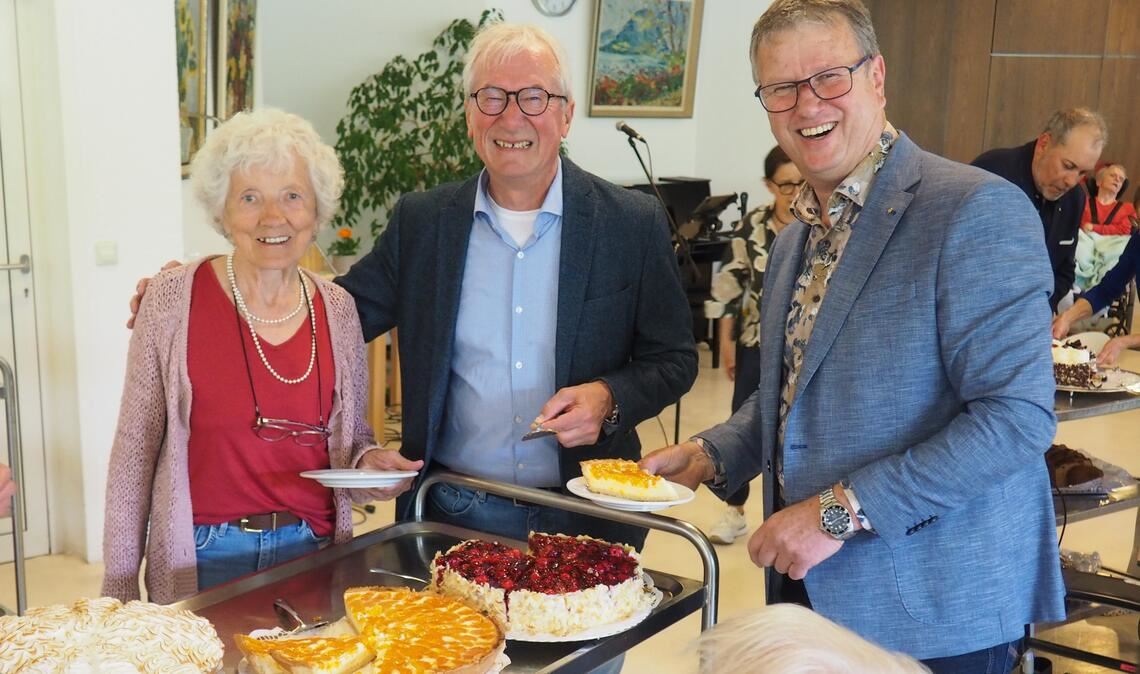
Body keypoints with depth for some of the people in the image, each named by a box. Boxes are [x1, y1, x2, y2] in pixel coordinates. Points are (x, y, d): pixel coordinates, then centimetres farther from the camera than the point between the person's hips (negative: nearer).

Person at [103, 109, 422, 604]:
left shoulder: (337, 308, 0)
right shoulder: (173, 299, -9)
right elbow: (135, 449, -5)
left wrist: (371, 462, -10)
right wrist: (119, 588, -4)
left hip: (313, 552, 3)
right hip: (201, 560, -3)